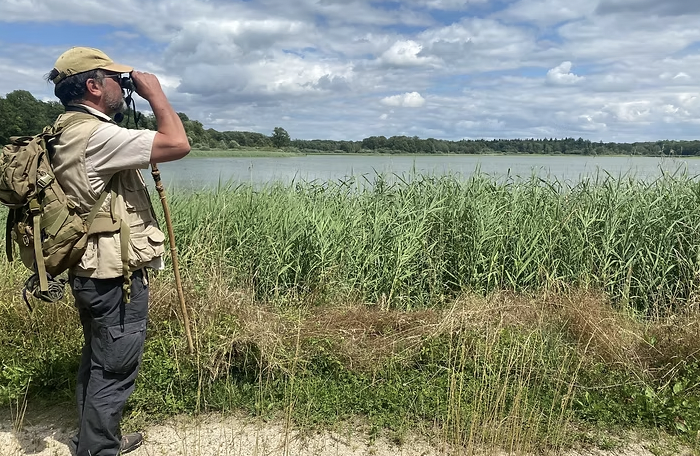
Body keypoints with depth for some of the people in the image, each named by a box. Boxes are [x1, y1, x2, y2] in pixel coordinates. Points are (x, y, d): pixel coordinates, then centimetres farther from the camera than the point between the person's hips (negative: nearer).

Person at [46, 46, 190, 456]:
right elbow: (177, 144, -27)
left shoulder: (71, 134, 12)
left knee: (98, 364, 22)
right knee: (114, 371, 2)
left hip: (95, 273, 11)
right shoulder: (95, 136, -21)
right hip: (116, 277, -11)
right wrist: (155, 92, -16)